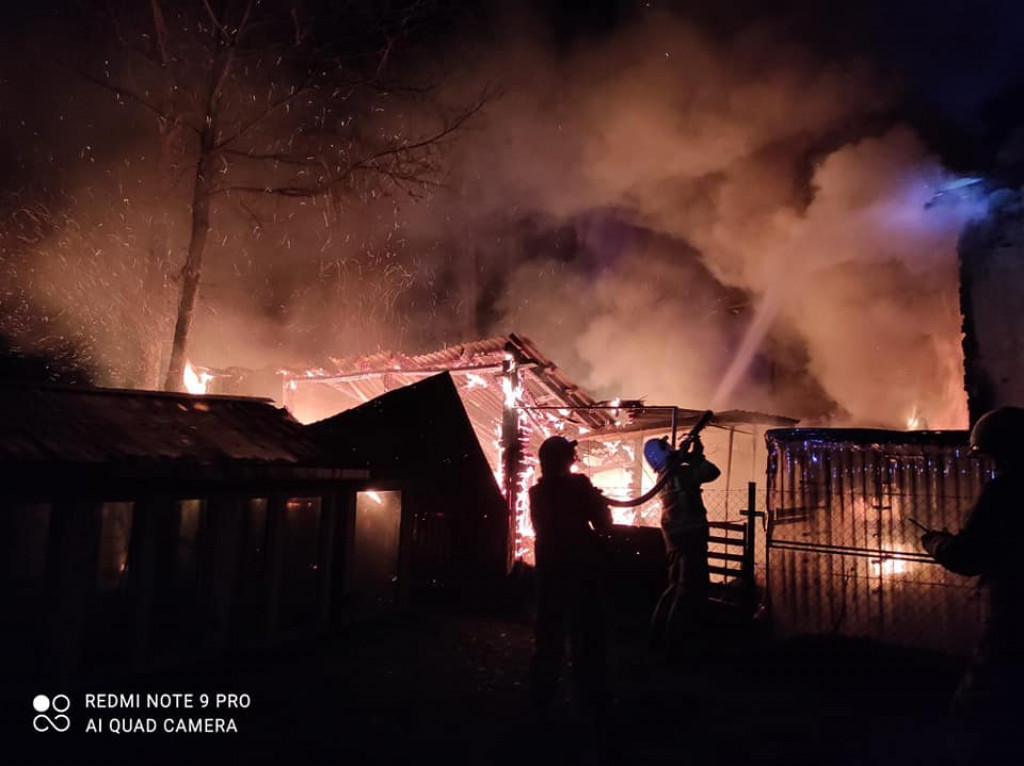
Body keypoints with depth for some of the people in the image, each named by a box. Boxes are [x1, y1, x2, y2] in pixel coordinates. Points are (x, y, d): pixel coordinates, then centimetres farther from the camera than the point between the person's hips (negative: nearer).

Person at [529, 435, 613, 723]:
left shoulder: (537, 491, 3)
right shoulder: (579, 484, -12)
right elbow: (604, 525, -10)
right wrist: (600, 503, 8)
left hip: (550, 565, 5)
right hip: (581, 566, -4)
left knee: (548, 633, 15)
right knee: (587, 635, 6)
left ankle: (542, 697, 21)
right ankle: (593, 701, 10)